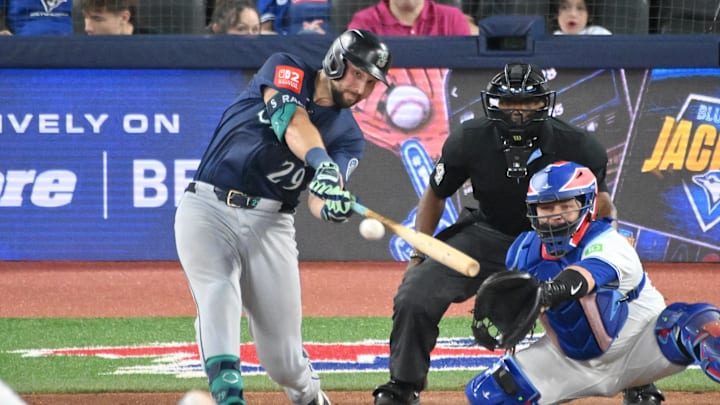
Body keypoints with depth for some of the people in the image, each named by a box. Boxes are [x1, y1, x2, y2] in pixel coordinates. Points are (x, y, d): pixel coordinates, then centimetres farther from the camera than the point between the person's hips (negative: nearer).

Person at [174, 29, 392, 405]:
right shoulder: (285, 69, 3)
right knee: (218, 300, -28)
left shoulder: (348, 137, 9)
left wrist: (333, 207, -33)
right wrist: (321, 162, -39)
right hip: (207, 208, -3)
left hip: (269, 224, 3)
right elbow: (291, 120, -20)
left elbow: (319, 202, -8)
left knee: (284, 358, 2)